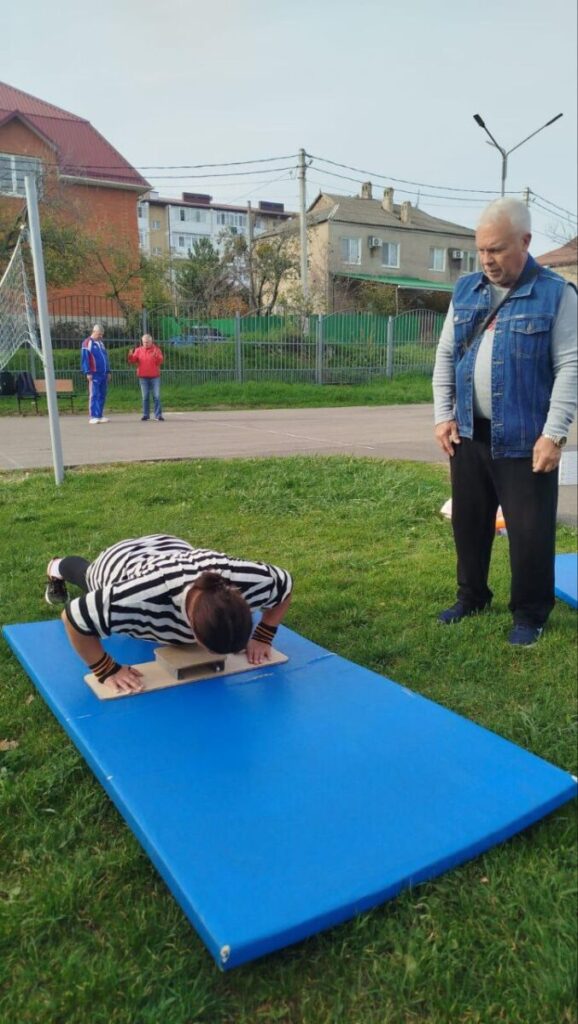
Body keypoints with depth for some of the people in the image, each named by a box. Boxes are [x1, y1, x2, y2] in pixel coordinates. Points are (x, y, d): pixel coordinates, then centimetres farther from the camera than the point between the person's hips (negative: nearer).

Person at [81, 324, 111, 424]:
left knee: (102, 395, 6)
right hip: (94, 374, -7)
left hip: (103, 374, 7)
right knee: (94, 395, -8)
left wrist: (108, 371, 16)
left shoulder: (101, 343, 19)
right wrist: (88, 372, -14)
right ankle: (93, 417, -8)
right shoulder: (87, 343, -4)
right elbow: (85, 358, -8)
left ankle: (100, 415, 11)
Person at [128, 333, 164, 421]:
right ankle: (146, 414, 11)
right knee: (145, 397, 5)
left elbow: (160, 361, -10)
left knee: (157, 396, -3)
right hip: (143, 377, 1)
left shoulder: (156, 349, 1)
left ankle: (158, 414, 0)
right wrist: (130, 356, -20)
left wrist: (156, 356, -28)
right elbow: (133, 360, 0)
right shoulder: (138, 350, 6)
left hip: (155, 377, -1)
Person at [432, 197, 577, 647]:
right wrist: (444, 415, 3)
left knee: (530, 531, 2)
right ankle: (472, 596, 34)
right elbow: (445, 355, 12)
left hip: (524, 439, -4)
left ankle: (530, 615, 21)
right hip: (468, 433, 5)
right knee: (469, 521, 15)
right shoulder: (466, 290, 9)